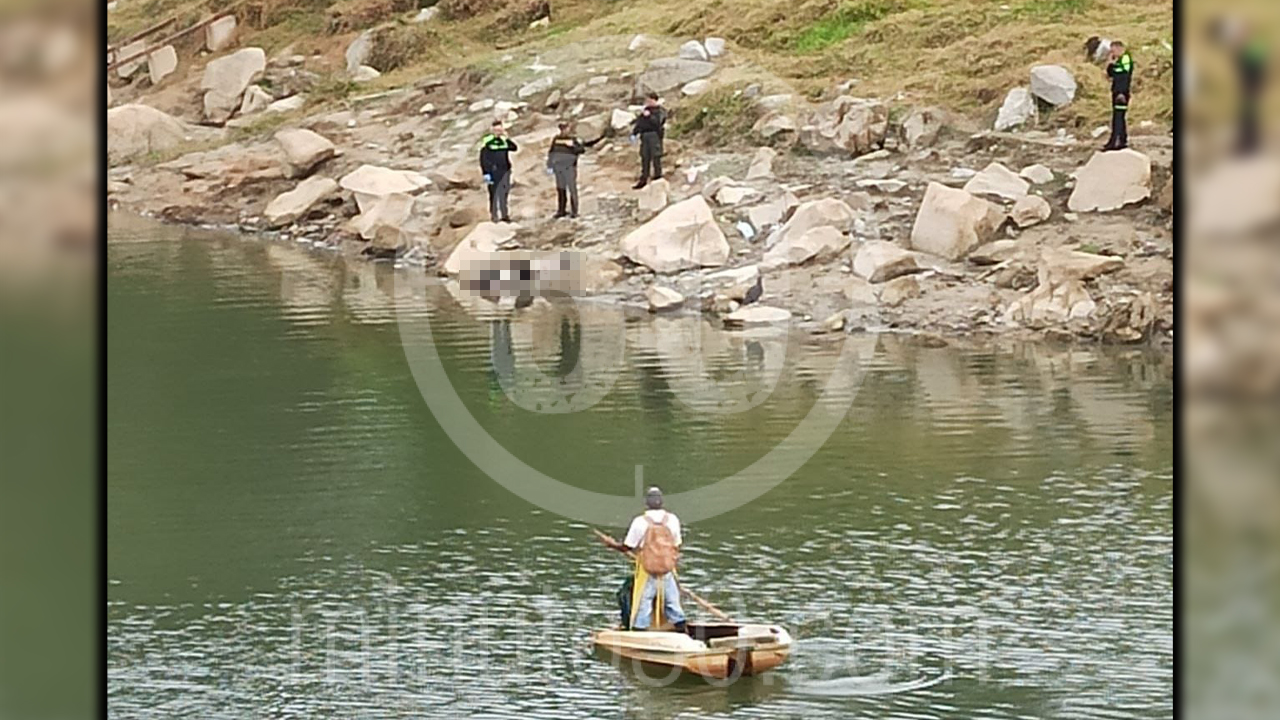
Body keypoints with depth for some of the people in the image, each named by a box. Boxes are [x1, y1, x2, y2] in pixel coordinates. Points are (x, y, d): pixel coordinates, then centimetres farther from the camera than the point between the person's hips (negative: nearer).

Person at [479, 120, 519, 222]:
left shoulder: (505, 140, 10)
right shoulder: (487, 141, -6)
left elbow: (514, 148, -3)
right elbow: (483, 159, -7)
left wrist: (507, 138, -14)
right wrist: (486, 173, -11)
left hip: (505, 171, 5)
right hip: (493, 172, -5)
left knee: (504, 193, 6)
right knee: (494, 194, -2)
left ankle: (504, 215, 13)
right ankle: (494, 215, 4)